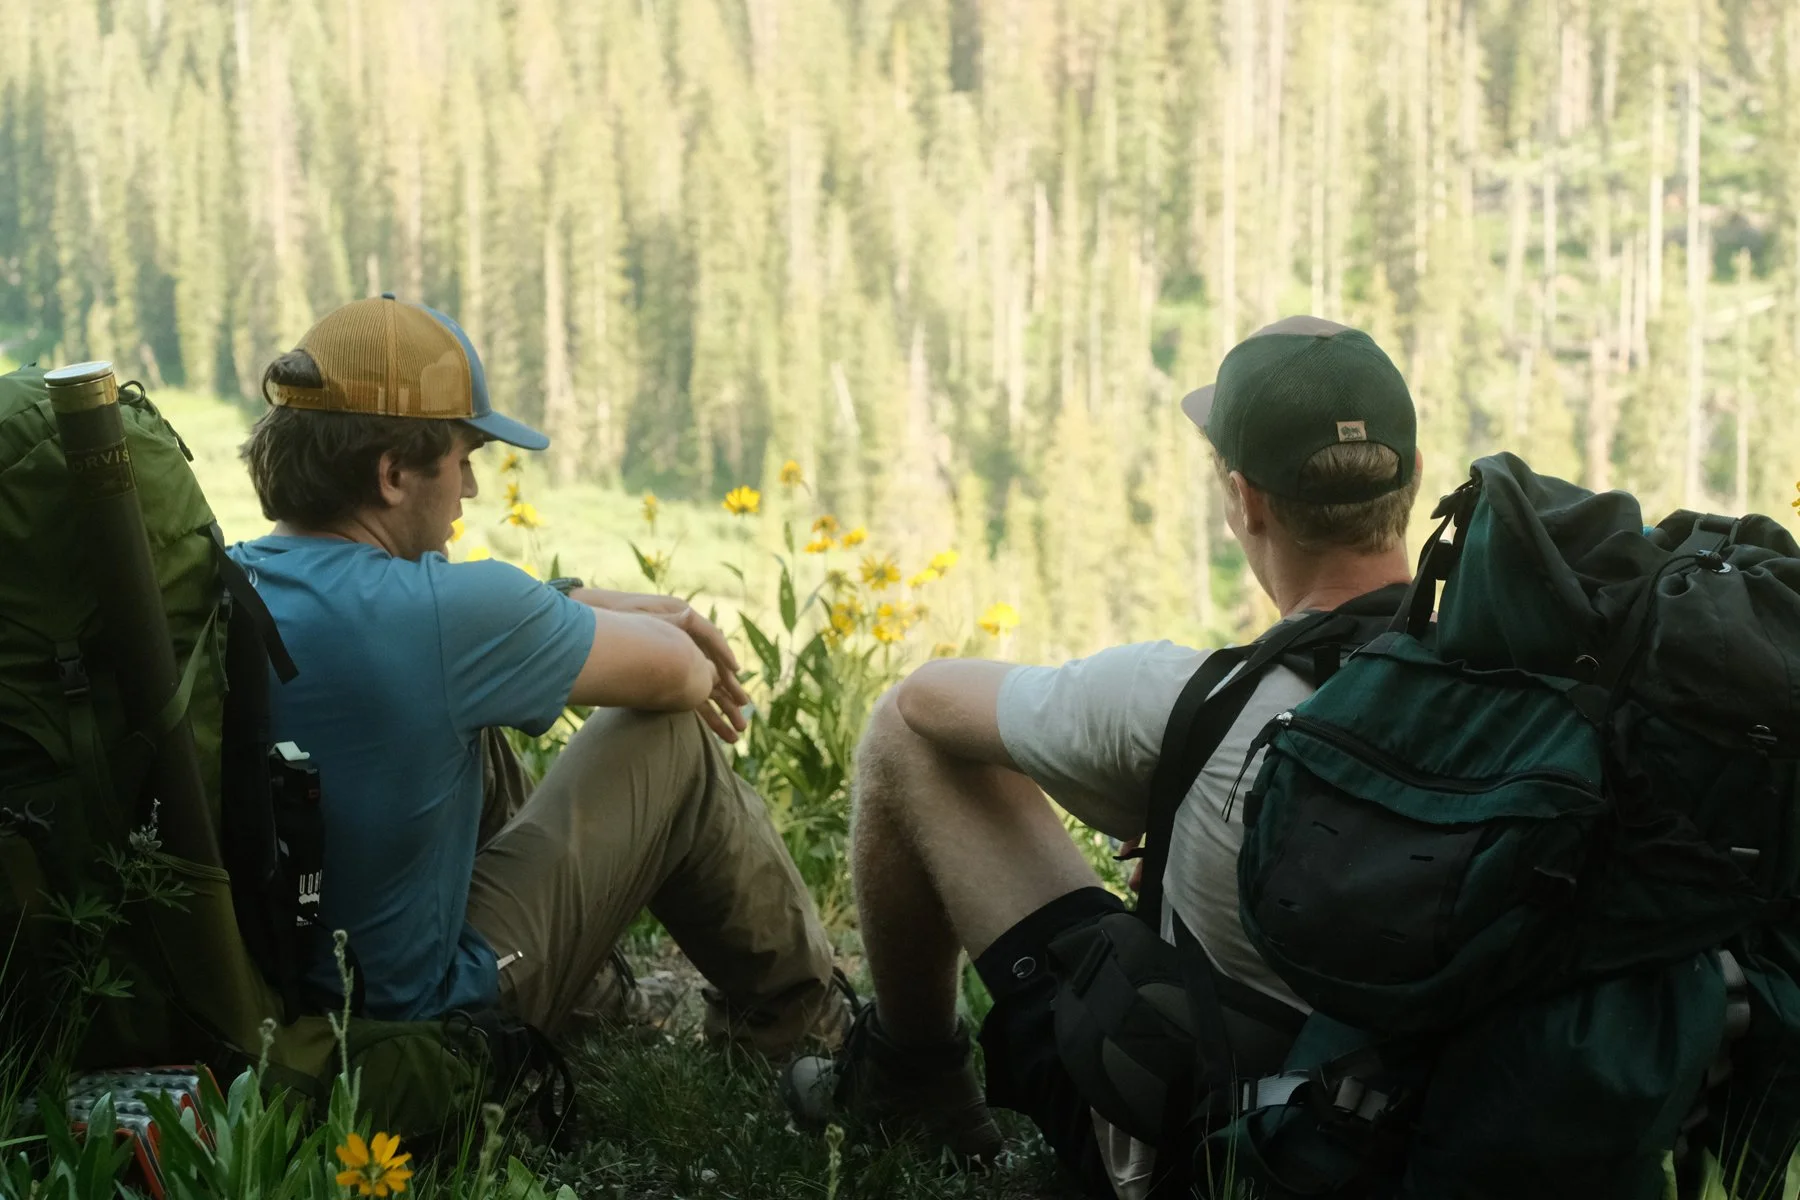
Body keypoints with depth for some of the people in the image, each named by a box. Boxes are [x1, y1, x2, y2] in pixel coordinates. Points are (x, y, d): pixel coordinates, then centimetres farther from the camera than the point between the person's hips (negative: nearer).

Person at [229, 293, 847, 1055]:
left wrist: (597, 607, 10)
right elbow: (677, 674, -11)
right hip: (424, 1005, -7)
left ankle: (593, 1005, 41)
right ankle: (800, 1026, 27)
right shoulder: (437, 615, -28)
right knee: (677, 740, 5)